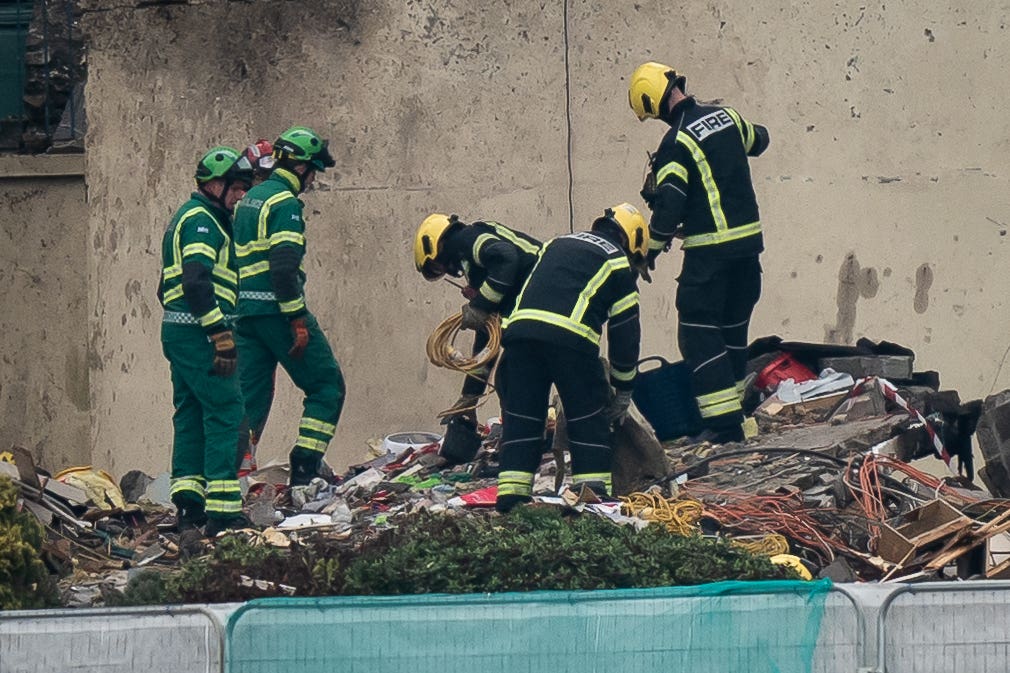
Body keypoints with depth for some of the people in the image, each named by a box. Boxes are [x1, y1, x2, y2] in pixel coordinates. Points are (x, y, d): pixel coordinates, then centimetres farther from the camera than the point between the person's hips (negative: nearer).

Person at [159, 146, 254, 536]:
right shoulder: (202, 220, -10)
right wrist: (220, 334, -25)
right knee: (225, 412, -11)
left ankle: (189, 504, 12)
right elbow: (197, 280, -23)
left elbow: (168, 287, 26)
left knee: (191, 416, 12)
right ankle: (222, 511, -16)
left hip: (177, 329, 11)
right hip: (198, 331, -11)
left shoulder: (188, 218, 23)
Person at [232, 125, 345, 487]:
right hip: (276, 309, -9)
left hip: (245, 310, 9)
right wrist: (298, 318, -20)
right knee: (327, 386, 1)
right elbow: (284, 264, -20)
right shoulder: (285, 203, -11)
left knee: (250, 395, 10)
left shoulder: (249, 200, 18)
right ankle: (304, 469, -7)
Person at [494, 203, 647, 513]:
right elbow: (625, 333, 16)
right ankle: (592, 490, 1)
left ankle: (511, 494, 6)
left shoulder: (558, 244, 33)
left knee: (521, 416, 10)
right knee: (589, 417, 7)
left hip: (520, 328, 4)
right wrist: (623, 394, 23)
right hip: (570, 337, -4)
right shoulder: (618, 262, 17)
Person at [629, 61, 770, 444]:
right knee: (733, 329, 18)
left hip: (710, 251, -8)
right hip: (749, 240, 8)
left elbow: (668, 205, -19)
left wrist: (650, 251, -6)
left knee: (699, 334, -3)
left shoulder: (677, 143, -17)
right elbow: (758, 140, 27)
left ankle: (724, 423, -9)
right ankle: (737, 409, 23)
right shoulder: (726, 116, 5)